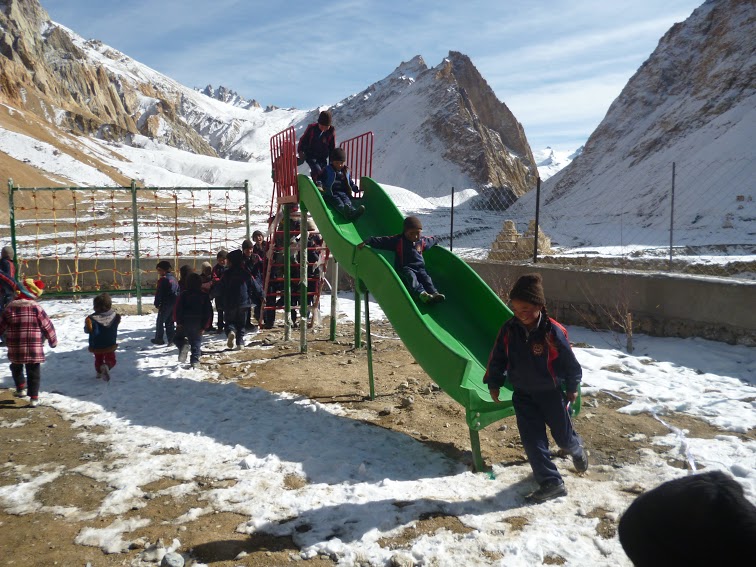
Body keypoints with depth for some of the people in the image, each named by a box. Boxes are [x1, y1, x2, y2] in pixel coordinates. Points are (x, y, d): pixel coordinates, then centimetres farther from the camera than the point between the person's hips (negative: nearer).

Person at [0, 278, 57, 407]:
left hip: (15, 349, 1)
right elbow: (48, 326, -3)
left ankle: (21, 388, 26)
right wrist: (53, 341, 11)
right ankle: (34, 397, 6)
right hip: (34, 349, -1)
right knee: (33, 372, 7)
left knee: (16, 368, 28)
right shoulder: (36, 308, -7)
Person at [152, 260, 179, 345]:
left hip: (165, 304, -7)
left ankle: (159, 339, 13)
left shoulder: (163, 279, -15)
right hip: (174, 303, 7)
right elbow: (178, 291, 15)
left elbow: (159, 293, -16)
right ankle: (171, 340, 10)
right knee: (170, 322, 12)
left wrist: (157, 304, -9)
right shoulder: (173, 278, 9)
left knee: (160, 321, 6)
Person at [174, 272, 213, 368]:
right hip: (198, 325, 2)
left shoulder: (184, 294, -3)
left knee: (178, 338, 14)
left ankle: (183, 345, -18)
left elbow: (178, 309, -9)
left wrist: (179, 322, -5)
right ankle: (195, 361, -1)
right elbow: (208, 312, 1)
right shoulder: (205, 296, 3)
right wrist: (205, 326, 4)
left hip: (184, 323, -2)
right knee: (196, 343, 9)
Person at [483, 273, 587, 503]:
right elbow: (497, 358, 4)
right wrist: (493, 383, 5)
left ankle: (577, 449, 51)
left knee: (563, 437, 14)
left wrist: (572, 388, 2)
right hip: (523, 394, 3)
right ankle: (551, 483, 9)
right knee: (533, 441, -2)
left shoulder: (552, 331, -22)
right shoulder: (509, 330, -10)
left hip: (552, 393, -3)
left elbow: (570, 362, -8)